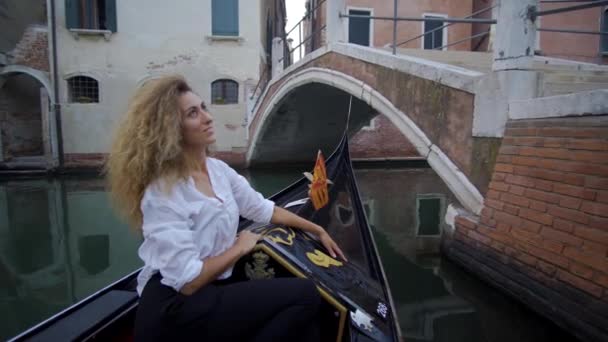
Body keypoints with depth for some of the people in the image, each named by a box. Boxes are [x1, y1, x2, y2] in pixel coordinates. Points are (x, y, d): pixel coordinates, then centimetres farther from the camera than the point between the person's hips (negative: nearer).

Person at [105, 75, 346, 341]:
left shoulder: (218, 169, 4)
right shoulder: (162, 193, -20)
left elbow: (263, 209, 14)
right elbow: (188, 281, -21)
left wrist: (317, 230, 14)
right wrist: (240, 247, -9)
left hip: (212, 290, 7)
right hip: (175, 311, -7)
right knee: (305, 295, -15)